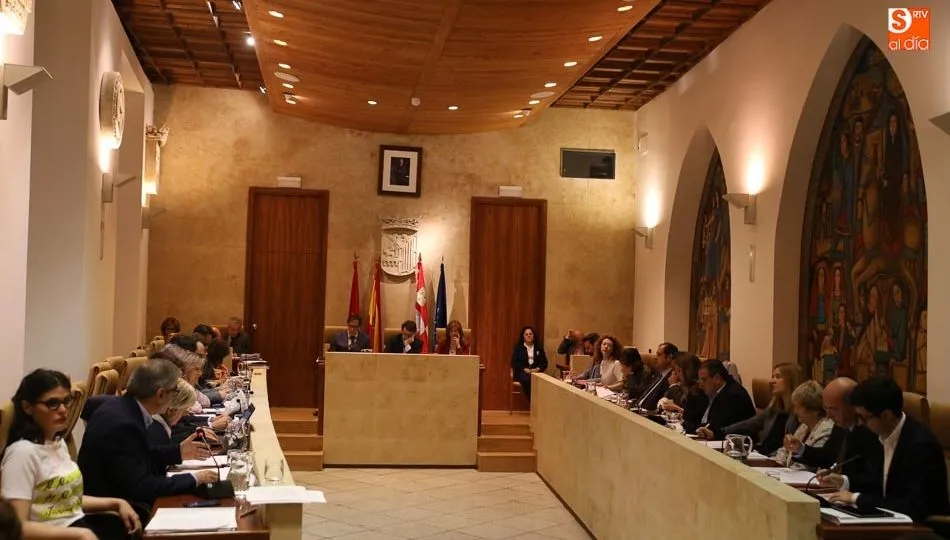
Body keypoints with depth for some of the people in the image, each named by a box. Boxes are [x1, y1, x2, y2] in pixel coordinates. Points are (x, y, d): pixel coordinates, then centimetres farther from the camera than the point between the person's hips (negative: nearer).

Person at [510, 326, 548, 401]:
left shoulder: (539, 347, 16)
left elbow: (544, 362, 11)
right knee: (527, 379, -37)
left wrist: (537, 369, -10)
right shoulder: (518, 347, 10)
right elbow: (514, 362, 0)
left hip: (536, 371, 2)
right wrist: (525, 369, -14)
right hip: (521, 372, -2)